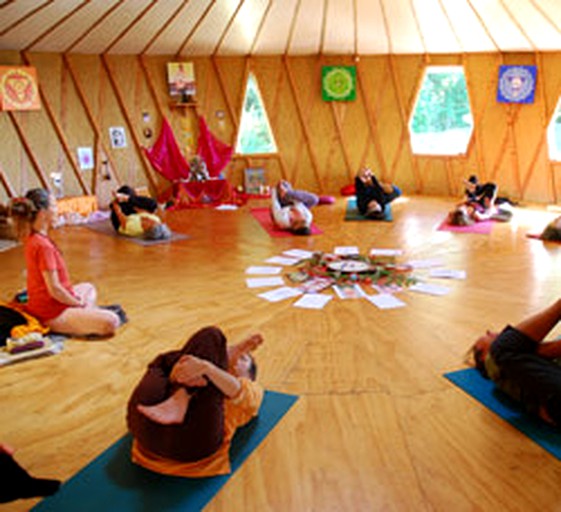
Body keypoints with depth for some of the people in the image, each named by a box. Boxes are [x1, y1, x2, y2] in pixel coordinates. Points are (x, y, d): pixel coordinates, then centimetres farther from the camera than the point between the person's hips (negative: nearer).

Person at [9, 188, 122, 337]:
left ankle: (89, 313, 10)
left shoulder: (33, 239, 7)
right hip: (52, 315, -11)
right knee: (111, 322, -24)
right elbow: (54, 289, -24)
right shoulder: (43, 245, -24)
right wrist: (78, 303, -8)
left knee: (88, 288, 34)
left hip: (40, 305, 11)